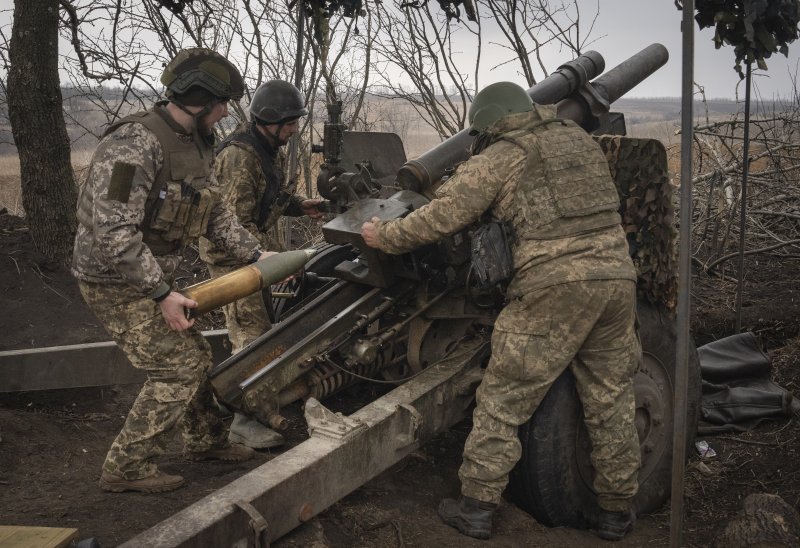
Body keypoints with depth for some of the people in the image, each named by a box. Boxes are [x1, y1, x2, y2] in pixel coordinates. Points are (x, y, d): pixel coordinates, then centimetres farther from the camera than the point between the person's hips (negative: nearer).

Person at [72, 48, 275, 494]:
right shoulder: (135, 146, -26)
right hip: (116, 283, -9)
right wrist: (163, 295, -28)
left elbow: (217, 214, 11)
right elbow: (114, 234, -30)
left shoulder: (199, 146, 5)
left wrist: (256, 254, 1)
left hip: (153, 278, 9)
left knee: (197, 357, 17)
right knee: (177, 369, -7)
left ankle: (207, 440, 37)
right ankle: (127, 467, 7)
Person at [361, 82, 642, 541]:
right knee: (611, 402, 16)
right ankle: (618, 512, 26)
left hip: (554, 287, -6)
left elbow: (441, 218, -2)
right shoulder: (579, 139, 20)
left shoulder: (498, 159, 2)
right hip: (616, 279, 6)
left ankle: (477, 507, 13)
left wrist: (384, 236, 14)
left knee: (502, 400, 6)